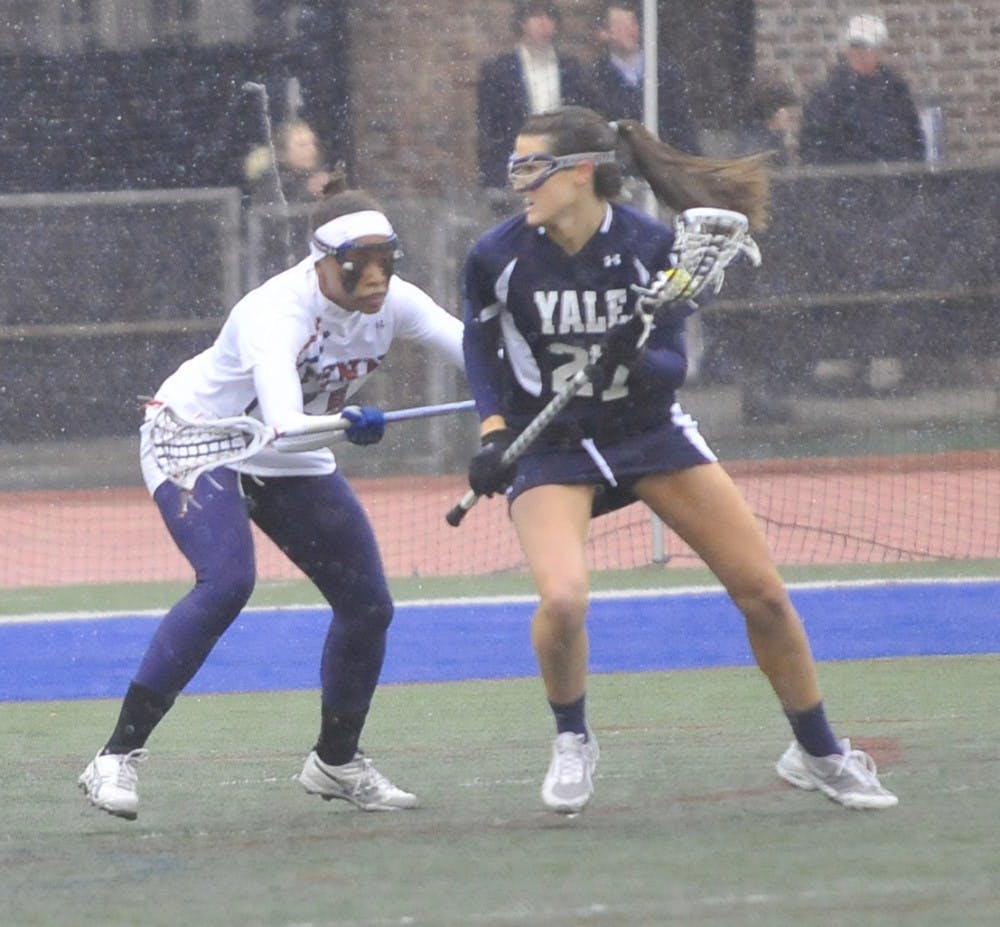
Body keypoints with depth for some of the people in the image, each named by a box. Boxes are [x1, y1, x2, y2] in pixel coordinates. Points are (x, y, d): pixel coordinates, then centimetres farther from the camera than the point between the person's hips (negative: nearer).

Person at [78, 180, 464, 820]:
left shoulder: (391, 303, -14)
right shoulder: (278, 312, -35)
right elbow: (285, 424, -50)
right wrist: (345, 424, -69)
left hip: (291, 467, 7)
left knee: (368, 605, 4)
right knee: (226, 582, -30)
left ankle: (337, 761, 27)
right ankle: (118, 758, -27)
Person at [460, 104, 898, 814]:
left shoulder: (651, 247, -14)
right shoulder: (497, 257, -13)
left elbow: (672, 363, -15)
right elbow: (481, 345, 4)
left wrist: (639, 363, -37)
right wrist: (494, 430, -8)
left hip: (649, 429, 2)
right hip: (547, 445, -2)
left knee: (763, 591, 1)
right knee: (562, 599, -28)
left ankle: (818, 755, 22)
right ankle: (572, 743, 3)